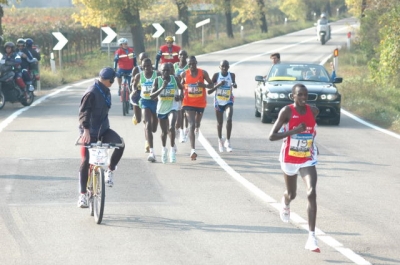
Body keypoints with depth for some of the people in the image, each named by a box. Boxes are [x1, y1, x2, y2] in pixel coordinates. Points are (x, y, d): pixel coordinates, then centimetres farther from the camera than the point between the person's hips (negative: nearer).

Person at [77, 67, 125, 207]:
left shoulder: (106, 92, 9)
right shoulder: (91, 92, -16)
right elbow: (83, 112, -24)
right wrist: (86, 130, -35)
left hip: (103, 129, 6)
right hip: (89, 132, -6)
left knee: (120, 143, -21)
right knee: (86, 161, -6)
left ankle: (110, 171, -1)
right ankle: (83, 194, 2)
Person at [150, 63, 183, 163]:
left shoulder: (174, 79, -6)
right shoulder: (157, 80, -10)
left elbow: (182, 88, 11)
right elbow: (152, 95, -17)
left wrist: (180, 96, -9)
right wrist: (162, 88, -28)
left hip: (172, 107, -1)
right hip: (161, 108, 1)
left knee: (171, 127, -24)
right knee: (164, 131, 14)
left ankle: (173, 148, -7)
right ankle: (164, 149, 40)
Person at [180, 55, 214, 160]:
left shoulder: (203, 73, -6)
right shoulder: (184, 74, -5)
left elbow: (211, 85, -1)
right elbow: (181, 87, 9)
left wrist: (204, 85, -20)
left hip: (200, 103, 2)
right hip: (189, 104, -2)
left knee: (197, 123, 22)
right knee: (191, 125, -15)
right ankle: (193, 150, -20)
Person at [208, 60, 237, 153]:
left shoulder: (232, 75, -4)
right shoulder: (216, 75, -8)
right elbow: (209, 91, -8)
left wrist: (234, 85, -11)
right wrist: (218, 85, -24)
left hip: (228, 101, 0)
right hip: (218, 102, 0)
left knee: (229, 119, -21)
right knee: (220, 122, 10)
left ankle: (228, 141, -14)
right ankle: (220, 140, 34)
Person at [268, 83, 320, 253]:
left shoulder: (313, 111, -4)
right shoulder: (286, 111, -16)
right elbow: (272, 136, -21)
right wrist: (294, 131, -29)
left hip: (308, 160, 1)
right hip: (289, 160, -1)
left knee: (312, 193, -19)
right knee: (291, 194, 19)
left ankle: (312, 237, -21)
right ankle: (285, 204, 61)